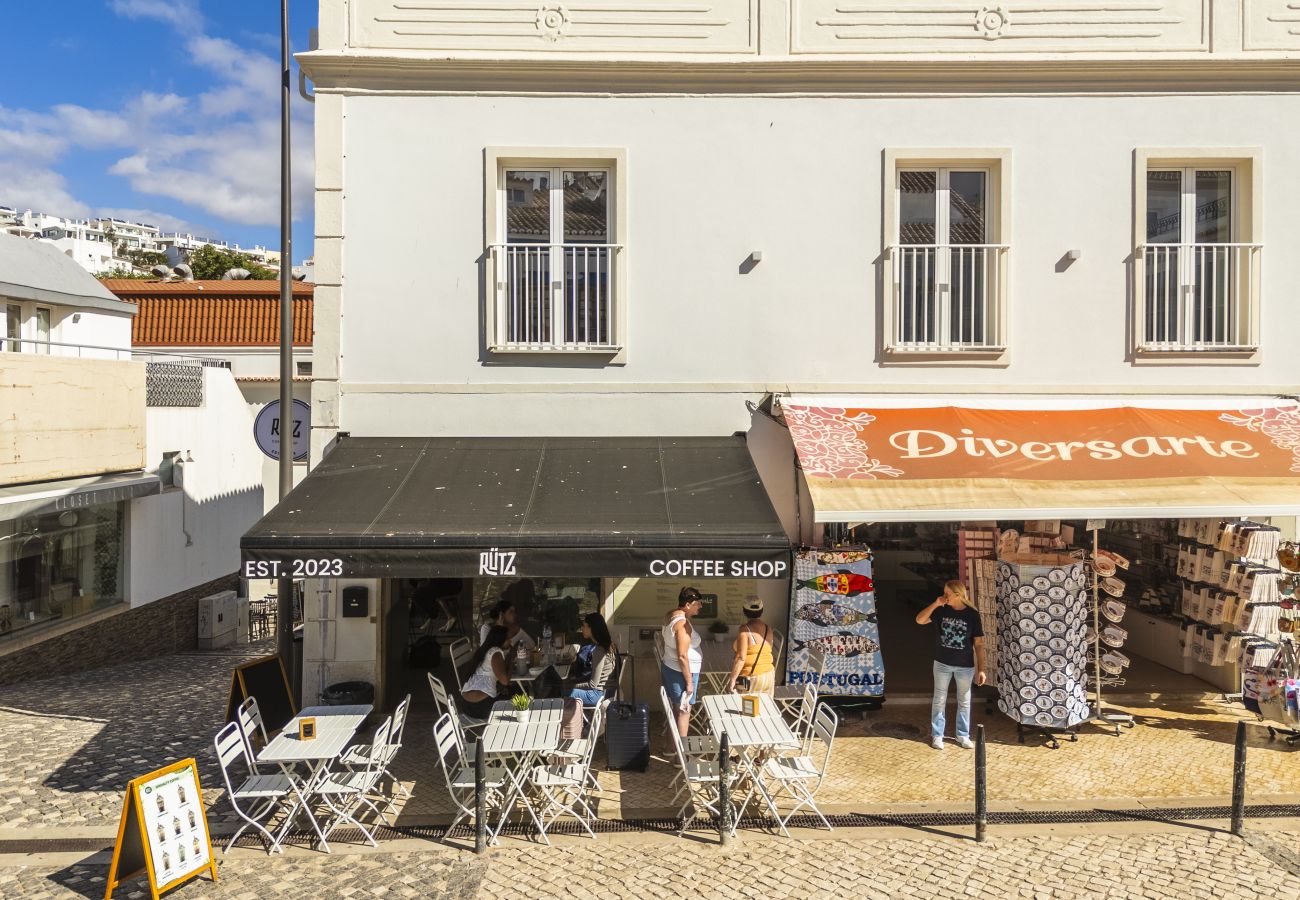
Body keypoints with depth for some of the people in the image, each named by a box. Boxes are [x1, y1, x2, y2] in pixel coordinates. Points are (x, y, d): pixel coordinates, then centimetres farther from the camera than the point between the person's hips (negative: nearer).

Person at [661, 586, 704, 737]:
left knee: (676, 709, 17)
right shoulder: (682, 624, -25)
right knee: (683, 712, 3)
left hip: (668, 667, 9)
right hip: (680, 672, -9)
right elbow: (682, 656, -25)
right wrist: (689, 682, -19)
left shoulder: (670, 615, 3)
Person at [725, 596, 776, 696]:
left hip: (750, 678, -6)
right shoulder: (768, 628, 4)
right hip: (769, 675, 6)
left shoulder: (745, 629, -13)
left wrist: (732, 679, -13)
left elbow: (741, 658, -17)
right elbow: (768, 651, 10)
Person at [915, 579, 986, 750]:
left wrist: (980, 669, -8)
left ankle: (963, 735, 26)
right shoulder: (941, 610, -5)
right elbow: (919, 620, -9)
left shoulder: (972, 614, -10)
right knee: (939, 700, 8)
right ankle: (937, 735, 18)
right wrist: (935, 604, -19)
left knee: (964, 701, 12)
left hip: (965, 666, -1)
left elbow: (979, 643, -6)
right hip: (942, 663, 1)